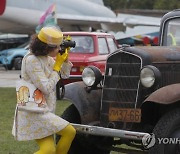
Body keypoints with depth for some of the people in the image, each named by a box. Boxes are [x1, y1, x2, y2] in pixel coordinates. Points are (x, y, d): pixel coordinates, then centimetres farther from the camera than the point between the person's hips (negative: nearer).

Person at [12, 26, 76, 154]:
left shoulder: (47, 59, 9)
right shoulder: (31, 60, -17)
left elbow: (65, 74, 21)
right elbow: (46, 88, -19)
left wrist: (65, 56, 6)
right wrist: (57, 66, -11)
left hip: (44, 112, 8)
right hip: (33, 113, -8)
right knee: (70, 132, -14)